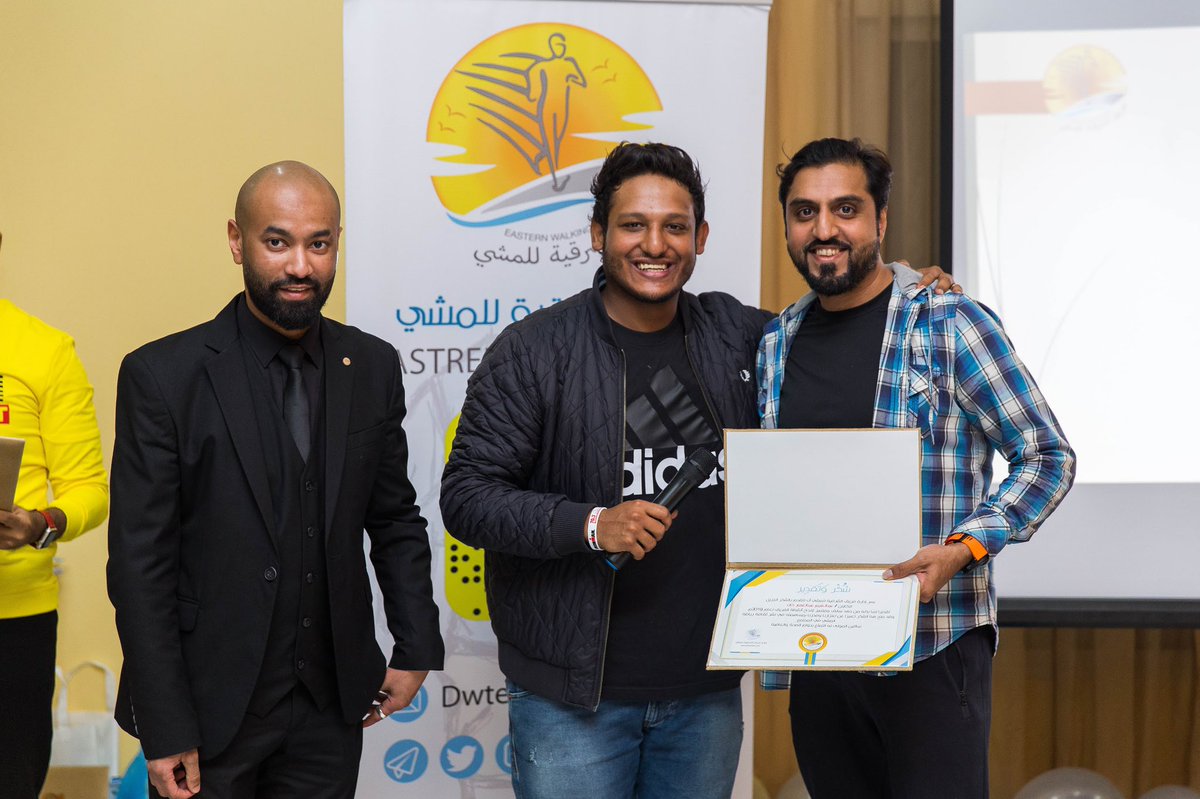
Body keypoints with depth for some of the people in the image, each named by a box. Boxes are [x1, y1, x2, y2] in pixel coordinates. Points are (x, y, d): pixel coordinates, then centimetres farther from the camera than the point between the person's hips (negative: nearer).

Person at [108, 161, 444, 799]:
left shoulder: (373, 367, 3)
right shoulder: (161, 375, -9)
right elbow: (140, 565, -10)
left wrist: (416, 647, 4)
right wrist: (165, 731, -12)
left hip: (332, 711, 3)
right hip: (210, 711, -3)